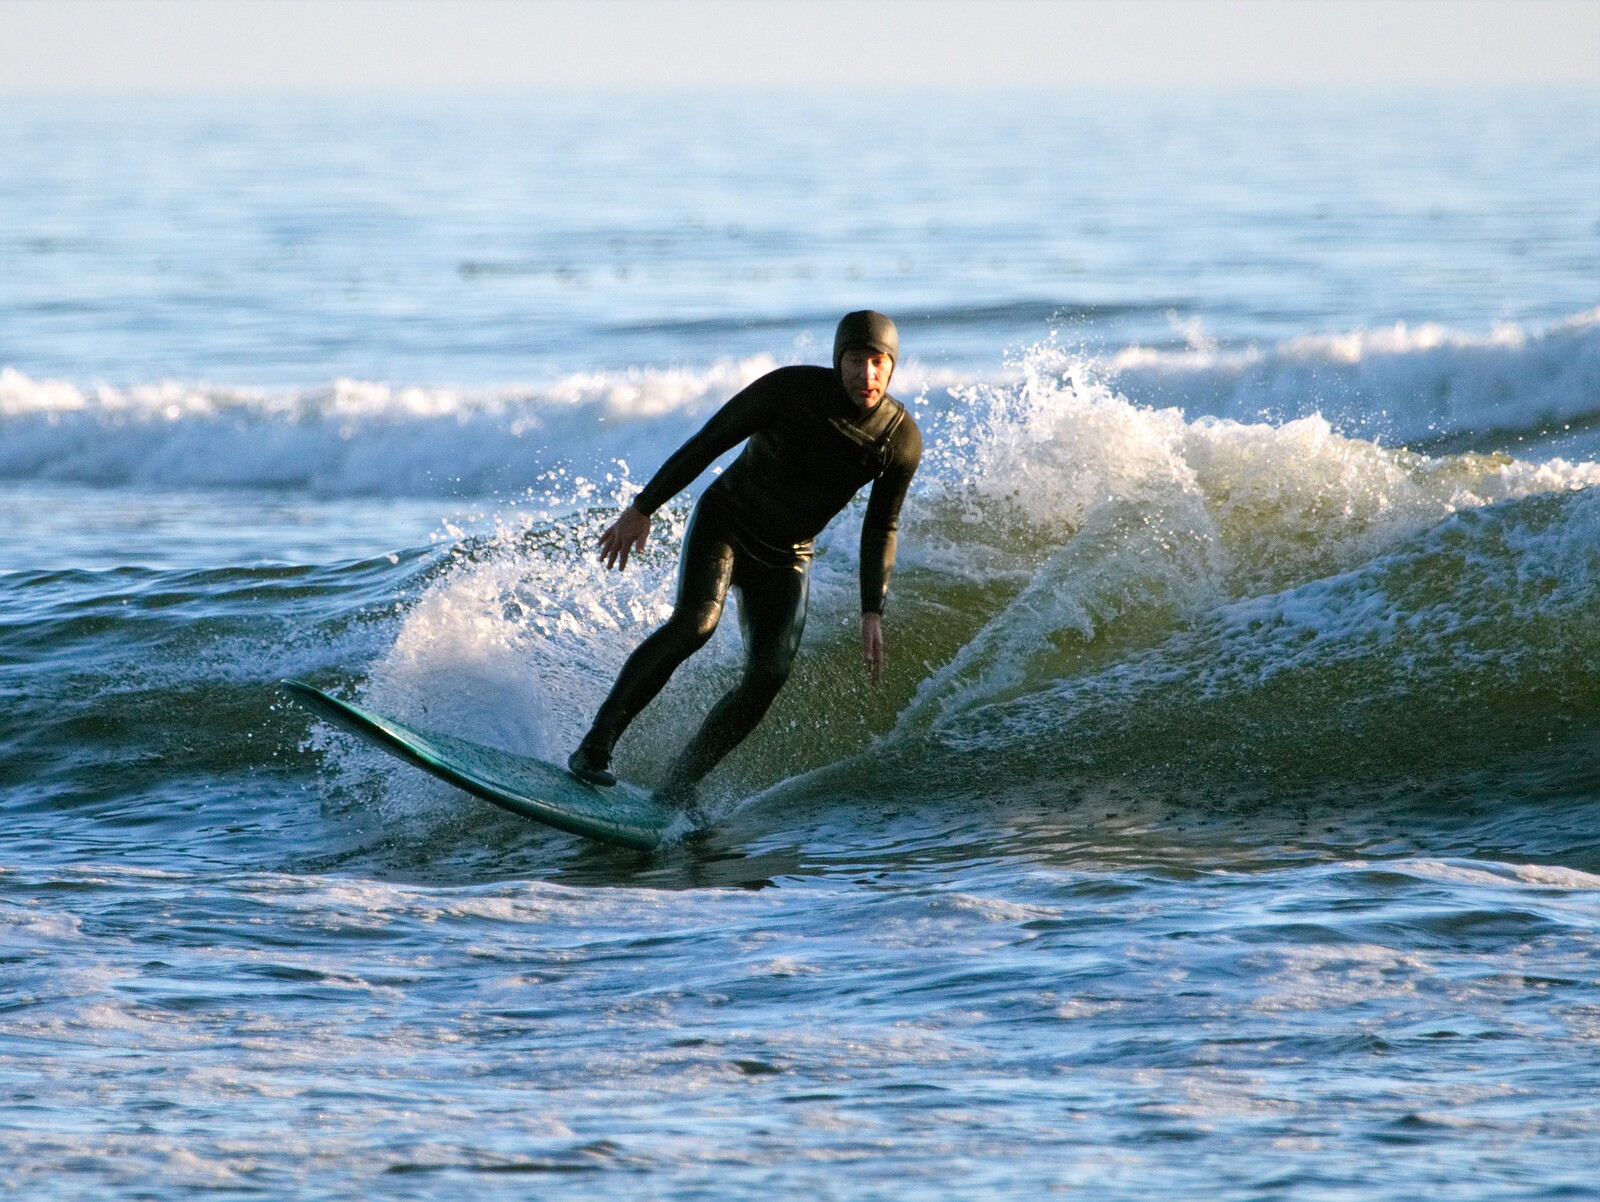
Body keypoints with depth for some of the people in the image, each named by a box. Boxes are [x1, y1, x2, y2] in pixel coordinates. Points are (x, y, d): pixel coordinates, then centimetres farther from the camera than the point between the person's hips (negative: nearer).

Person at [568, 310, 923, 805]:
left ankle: (679, 783, -6)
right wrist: (642, 509, -12)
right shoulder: (789, 389, -21)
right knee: (695, 622, -29)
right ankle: (595, 747, -25)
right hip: (724, 520, -3)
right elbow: (707, 444, -13)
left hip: (785, 559, 3)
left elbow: (880, 529, 0)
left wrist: (872, 613, -4)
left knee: (770, 673, -17)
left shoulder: (902, 440, -13)